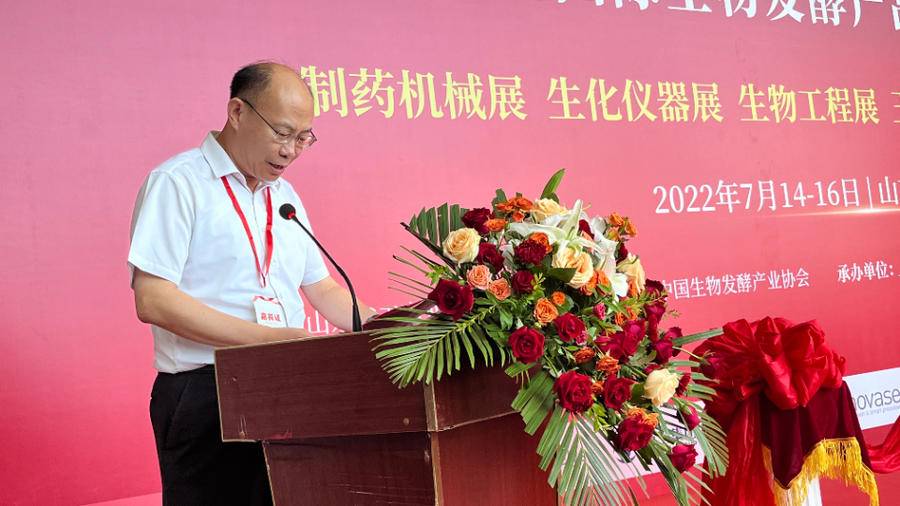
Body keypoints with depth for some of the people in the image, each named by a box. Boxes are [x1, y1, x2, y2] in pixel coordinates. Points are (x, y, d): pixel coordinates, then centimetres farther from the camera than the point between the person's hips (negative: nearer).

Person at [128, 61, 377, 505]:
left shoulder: (284, 195, 16)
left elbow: (321, 288, 23)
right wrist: (268, 337, -20)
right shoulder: (177, 183, -7)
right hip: (205, 395, -6)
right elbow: (153, 301, -16)